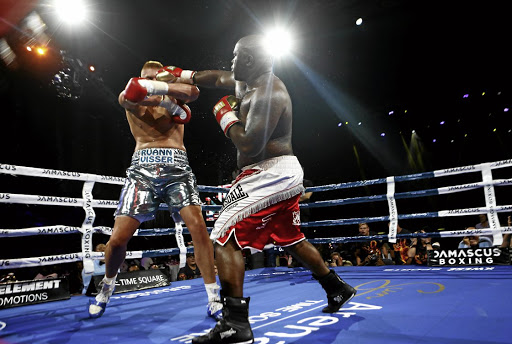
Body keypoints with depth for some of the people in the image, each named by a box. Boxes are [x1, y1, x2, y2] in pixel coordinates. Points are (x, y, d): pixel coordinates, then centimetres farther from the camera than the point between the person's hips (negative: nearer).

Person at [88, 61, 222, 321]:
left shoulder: (174, 98, 19)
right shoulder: (132, 101, 17)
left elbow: (193, 91, -5)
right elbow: (126, 97, -9)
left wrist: (159, 89, -17)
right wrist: (167, 103, -18)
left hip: (176, 167, 0)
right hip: (142, 167, 0)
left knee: (198, 226, -17)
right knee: (118, 238, -4)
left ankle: (214, 300, -6)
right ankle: (107, 285, 29)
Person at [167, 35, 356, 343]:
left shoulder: (266, 92, -16)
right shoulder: (252, 84, 14)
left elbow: (249, 145, -24)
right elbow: (220, 78, 28)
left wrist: (226, 116, -9)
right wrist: (185, 76, 30)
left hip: (269, 175, -11)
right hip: (285, 174, 11)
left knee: (225, 239, -12)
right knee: (293, 240, 23)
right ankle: (337, 289, 38)